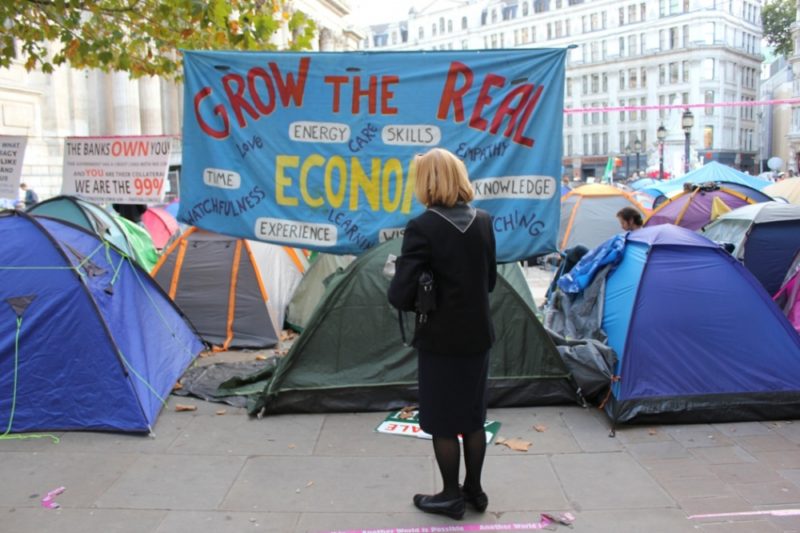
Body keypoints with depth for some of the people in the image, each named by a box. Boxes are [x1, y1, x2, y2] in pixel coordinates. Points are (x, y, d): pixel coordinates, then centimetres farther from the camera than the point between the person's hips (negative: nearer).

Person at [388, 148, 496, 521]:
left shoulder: (422, 228, -19)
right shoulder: (484, 222, 0)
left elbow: (399, 296, -21)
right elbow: (490, 280, 10)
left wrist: (418, 300, -1)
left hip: (441, 340, -6)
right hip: (478, 336, 6)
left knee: (442, 421, 10)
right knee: (473, 416, 19)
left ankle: (451, 497, 25)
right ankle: (474, 490, 33)